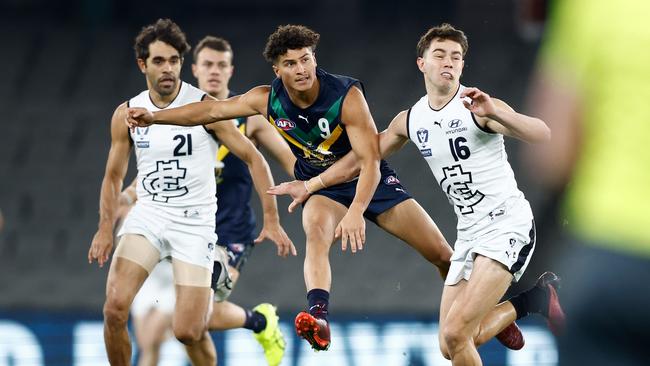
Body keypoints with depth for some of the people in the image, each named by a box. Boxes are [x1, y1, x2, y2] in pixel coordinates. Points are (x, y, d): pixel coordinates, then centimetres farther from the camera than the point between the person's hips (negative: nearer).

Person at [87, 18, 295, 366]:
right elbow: (114, 175, 13)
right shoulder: (126, 114, 2)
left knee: (188, 331, -9)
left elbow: (253, 158, -5)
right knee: (114, 308, -18)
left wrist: (271, 220, -12)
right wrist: (105, 228, -1)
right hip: (147, 214, 3)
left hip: (194, 221, -3)